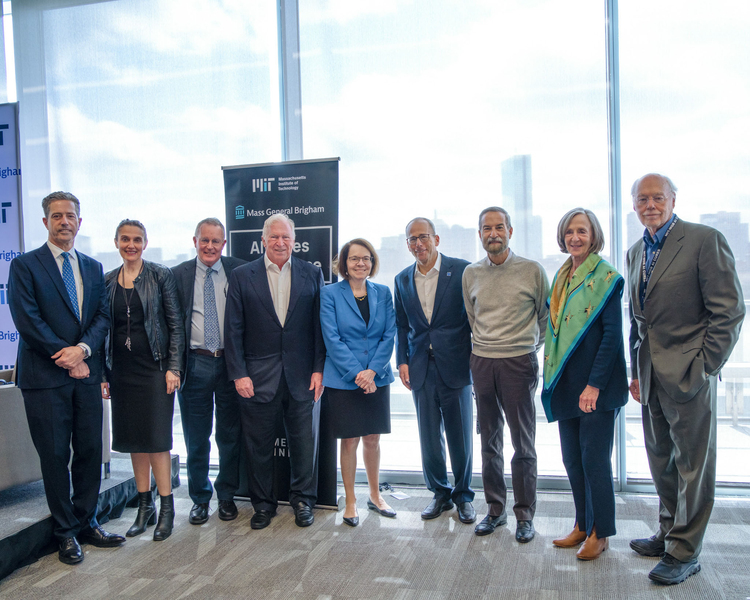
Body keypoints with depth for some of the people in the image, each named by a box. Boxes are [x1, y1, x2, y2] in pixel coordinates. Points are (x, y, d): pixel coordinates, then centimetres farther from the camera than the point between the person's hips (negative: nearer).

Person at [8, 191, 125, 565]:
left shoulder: (93, 268, 14)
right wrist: (66, 359, -11)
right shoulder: (24, 266, -1)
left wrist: (83, 348, -11)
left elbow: (103, 315, 7)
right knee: (55, 456, 4)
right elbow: (27, 321, -10)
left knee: (90, 451, 8)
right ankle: (66, 533, 17)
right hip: (45, 377, -4)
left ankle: (86, 523, 23)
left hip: (86, 374, 4)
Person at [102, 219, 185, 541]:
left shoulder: (160, 275, -2)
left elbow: (175, 324, -4)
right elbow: (104, 329, 12)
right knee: (133, 439, 9)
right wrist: (103, 373, 7)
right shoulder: (107, 281, 9)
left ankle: (166, 508, 6)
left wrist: (173, 368, -11)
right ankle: (144, 506, 22)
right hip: (122, 371, 4)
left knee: (156, 438, -5)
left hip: (154, 367, -4)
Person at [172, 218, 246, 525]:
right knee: (196, 438, 9)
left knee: (230, 435, 10)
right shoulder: (178, 275, 3)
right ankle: (199, 498, 26)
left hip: (230, 362, 0)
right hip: (195, 364, 0)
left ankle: (226, 496, 26)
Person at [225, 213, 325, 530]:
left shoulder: (312, 274, 5)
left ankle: (303, 500, 28)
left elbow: (320, 325, 3)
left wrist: (319, 369, -3)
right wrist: (238, 373, -6)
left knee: (305, 441, 9)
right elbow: (233, 329, 0)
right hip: (258, 377, 0)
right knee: (259, 445, 9)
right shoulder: (242, 276, 3)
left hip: (302, 376, 1)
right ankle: (263, 504, 27)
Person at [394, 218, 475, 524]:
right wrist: (402, 360, 5)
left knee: (460, 437, 6)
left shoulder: (462, 270, -3)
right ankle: (440, 493, 28)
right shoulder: (402, 280, 10)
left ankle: (463, 495, 26)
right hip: (421, 370, 3)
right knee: (429, 438, 9)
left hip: (455, 366, -3)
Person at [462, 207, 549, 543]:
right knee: (489, 441, 11)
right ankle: (495, 508, 23)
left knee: (523, 443, 2)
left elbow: (546, 317, 8)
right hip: (482, 362, 3)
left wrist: (531, 348, 11)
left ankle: (525, 514, 15)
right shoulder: (471, 274, 7)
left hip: (519, 362, -3)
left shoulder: (532, 271, -2)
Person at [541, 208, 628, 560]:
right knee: (572, 458, 12)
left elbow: (612, 334, -13)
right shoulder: (562, 277, 13)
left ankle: (600, 533, 17)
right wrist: (553, 378, 10)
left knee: (594, 458, 1)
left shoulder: (606, 277, -8)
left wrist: (594, 384, -17)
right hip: (567, 383, 7)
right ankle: (582, 525, 27)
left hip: (596, 385, -7)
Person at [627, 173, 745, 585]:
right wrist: (637, 371, 14)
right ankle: (669, 532, 33)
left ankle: (684, 552, 16)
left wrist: (705, 366, -13)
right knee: (661, 462, 16)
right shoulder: (636, 252, 13)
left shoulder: (705, 240, -9)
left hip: (688, 374, -7)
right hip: (651, 377, 7)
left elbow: (729, 310, -11)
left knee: (692, 465, 5)